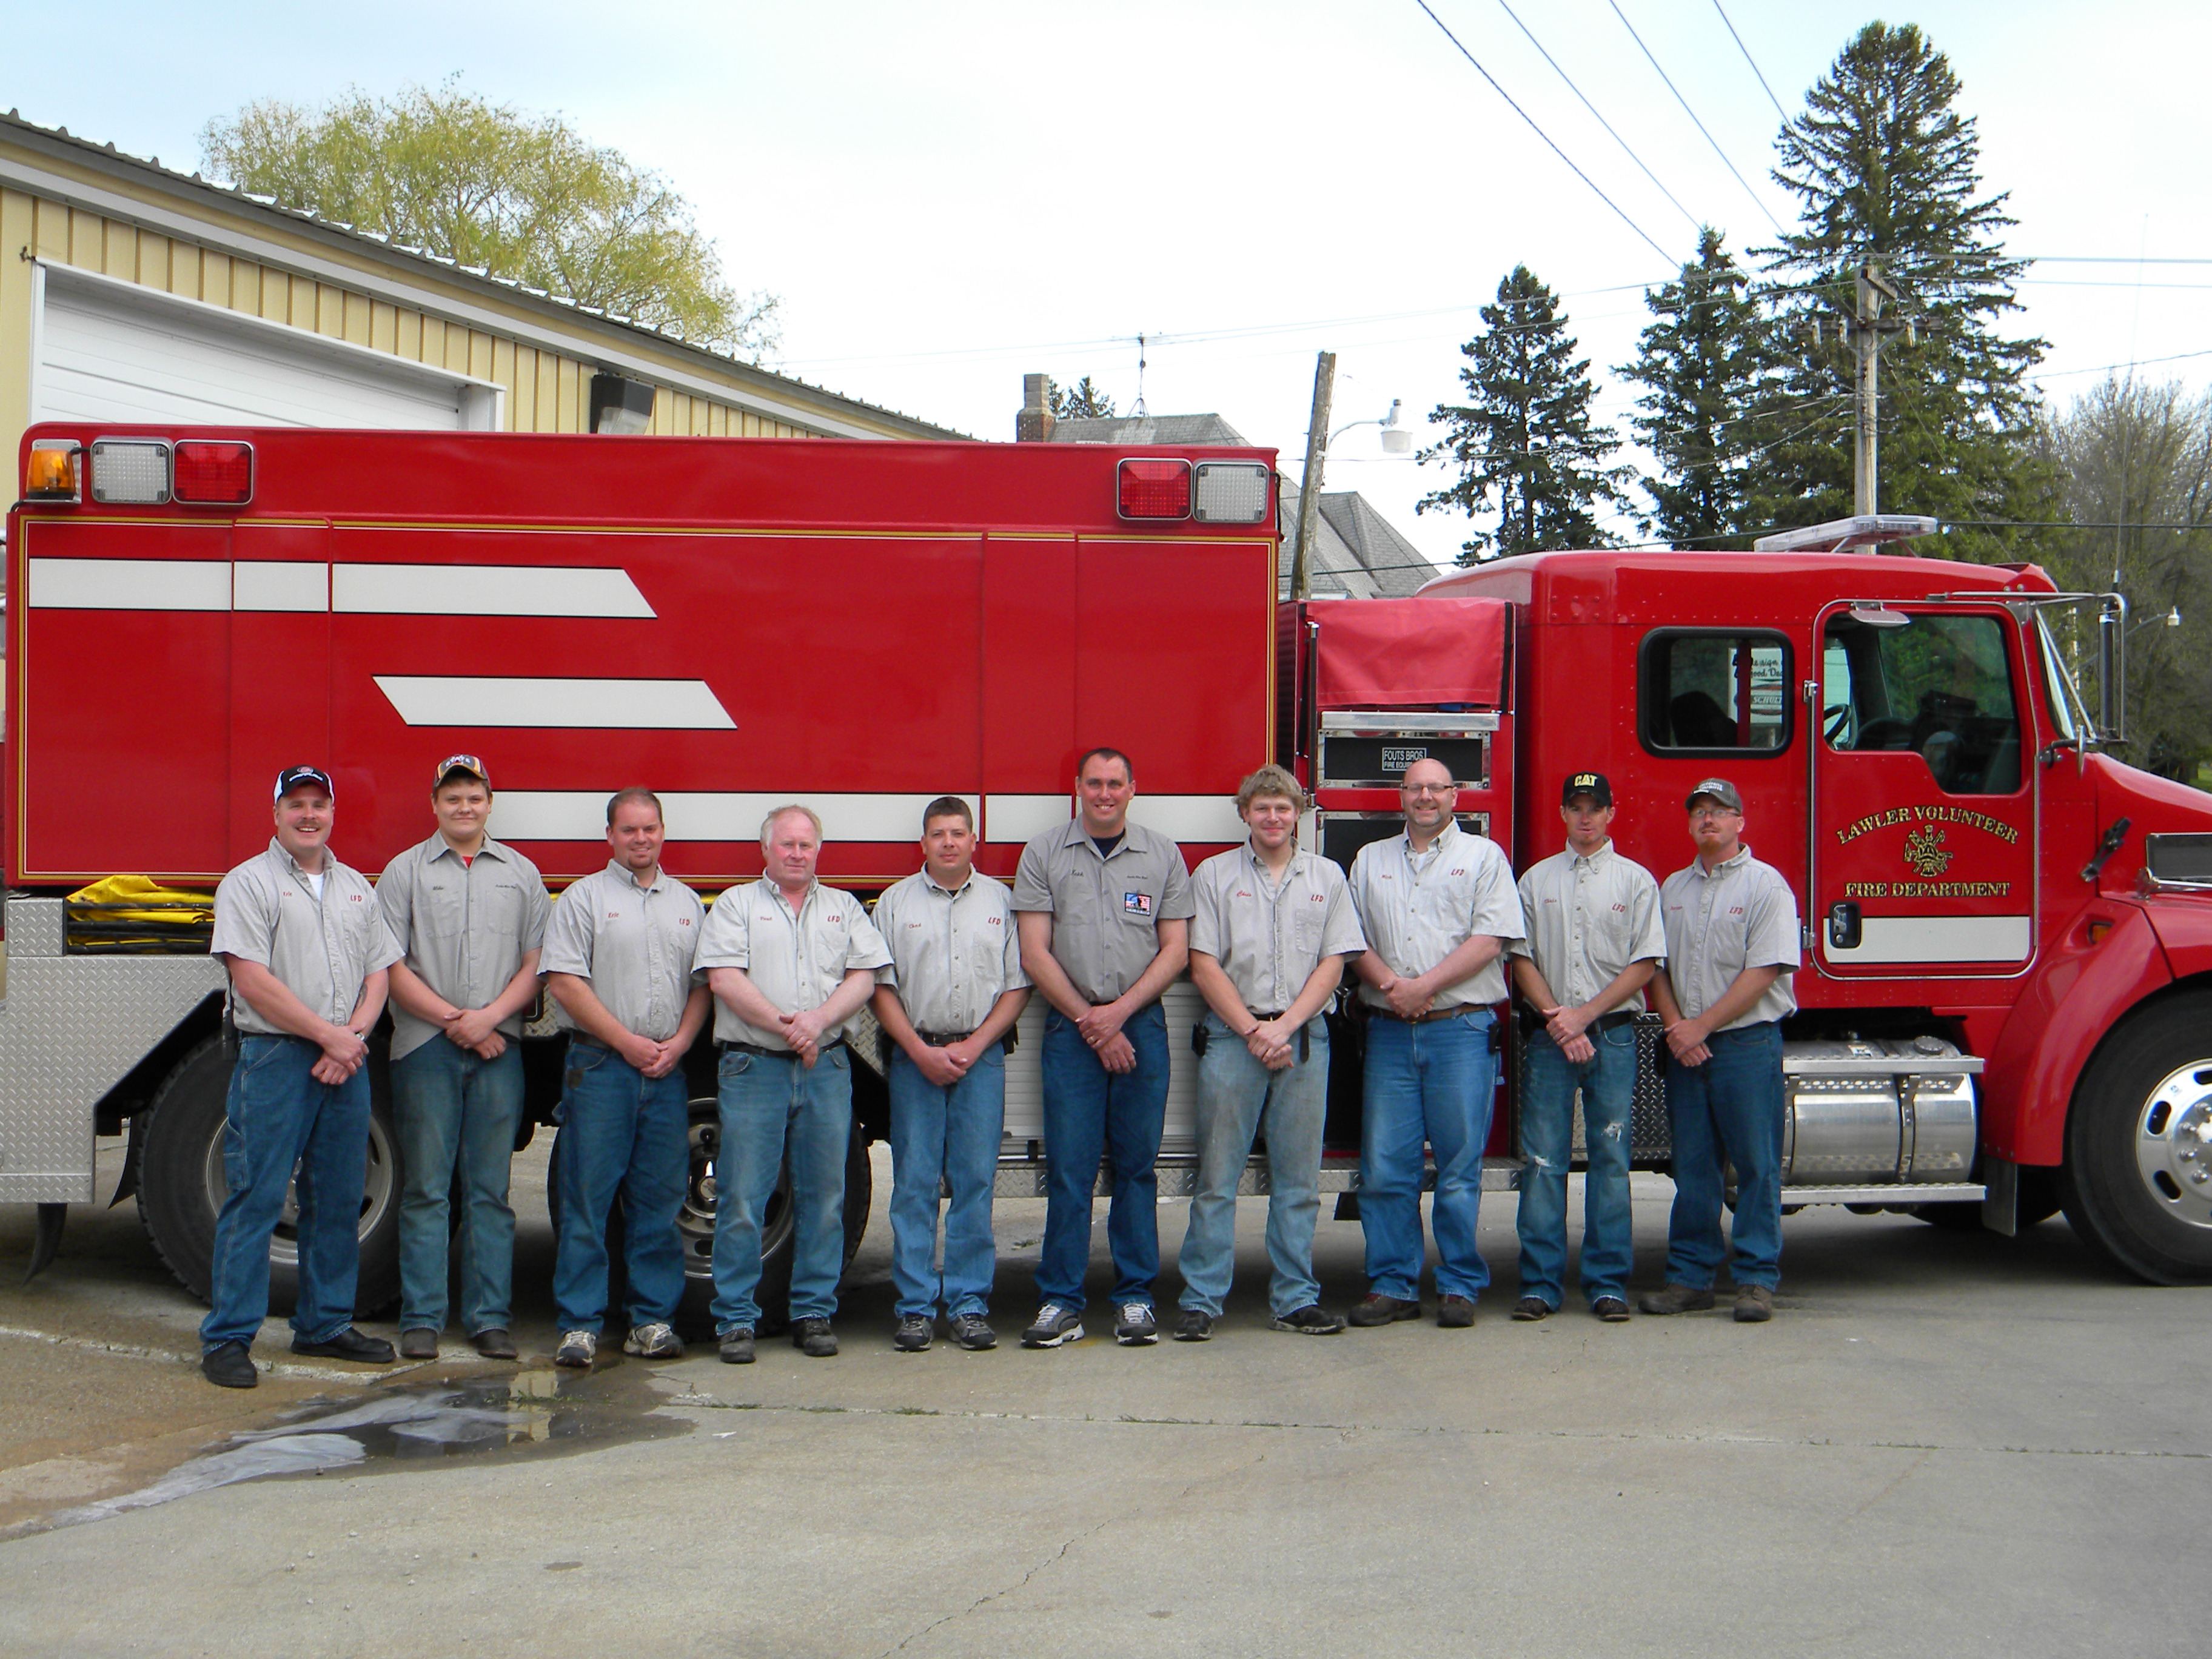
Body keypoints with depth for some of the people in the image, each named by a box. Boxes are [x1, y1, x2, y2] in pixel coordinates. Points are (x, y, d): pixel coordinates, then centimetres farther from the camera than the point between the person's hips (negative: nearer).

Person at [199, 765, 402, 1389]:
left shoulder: (357, 888, 17)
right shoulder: (250, 883, -2)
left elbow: (378, 972, 13)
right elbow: (252, 980, -11)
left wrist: (352, 1038, -5)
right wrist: (328, 1035, -12)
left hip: (345, 1061, 6)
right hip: (274, 1058, -6)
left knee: (338, 1202, 9)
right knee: (255, 1201, -7)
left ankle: (325, 1325, 20)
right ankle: (228, 1338, -3)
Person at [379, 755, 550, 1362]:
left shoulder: (521, 874, 13)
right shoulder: (405, 872, 6)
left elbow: (536, 963, 8)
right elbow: (391, 966, -1)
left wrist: (489, 1017, -8)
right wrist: (454, 1021, -9)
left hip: (499, 1049, 2)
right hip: (425, 1048, -2)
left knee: (490, 1190, 4)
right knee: (426, 1191, 0)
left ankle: (490, 1319, 7)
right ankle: (421, 1319, 4)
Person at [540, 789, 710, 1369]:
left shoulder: (687, 903, 16)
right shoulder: (584, 897, 2)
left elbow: (703, 983, 14)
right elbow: (565, 982, -6)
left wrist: (677, 1044, -2)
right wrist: (627, 1042, -10)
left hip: (667, 1070, 4)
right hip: (600, 1066, -4)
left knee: (660, 1201, 5)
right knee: (587, 1198, -4)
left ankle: (653, 1320, 11)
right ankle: (579, 1324, 0)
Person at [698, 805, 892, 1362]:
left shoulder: (844, 908, 16)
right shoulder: (736, 904, 8)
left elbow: (864, 977, 5)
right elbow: (725, 979, -5)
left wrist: (819, 1019, -12)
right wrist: (785, 1024, -14)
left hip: (827, 1067, 3)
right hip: (753, 1066, -3)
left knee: (824, 1196, 4)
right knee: (741, 1197, -4)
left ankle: (814, 1313, 12)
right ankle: (736, 1320, 2)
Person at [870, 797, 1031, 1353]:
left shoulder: (1000, 901, 9)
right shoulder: (896, 901, 7)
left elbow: (1017, 985, 6)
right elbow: (882, 988, 3)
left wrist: (973, 1046, -6)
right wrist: (922, 1052, -7)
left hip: (981, 1055, 1)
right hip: (914, 1056, 0)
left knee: (976, 1181, -1)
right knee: (914, 1183, -1)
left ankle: (970, 1302, 5)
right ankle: (916, 1306, 3)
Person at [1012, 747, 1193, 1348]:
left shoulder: (1163, 856, 9)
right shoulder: (1043, 855, 6)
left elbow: (1175, 949, 5)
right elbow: (1035, 954, 1)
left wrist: (1120, 1011, -7)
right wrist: (1089, 1021, -6)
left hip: (1142, 1024, 1)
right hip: (1070, 1025, -1)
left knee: (1136, 1167, 3)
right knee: (1069, 1169, -3)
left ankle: (1135, 1298, 8)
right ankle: (1061, 1302, 1)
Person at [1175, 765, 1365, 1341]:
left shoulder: (1326, 877, 11)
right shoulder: (1214, 875, 6)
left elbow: (1332, 964, 5)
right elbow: (1204, 967, 0)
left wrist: (1284, 1027, -8)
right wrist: (1252, 1030, -10)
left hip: (1304, 1036, 2)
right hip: (1230, 1035, -2)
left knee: (1299, 1178, 4)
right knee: (1217, 1174, -2)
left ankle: (1295, 1298, 11)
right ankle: (1201, 1299, 1)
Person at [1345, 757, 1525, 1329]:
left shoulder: (1483, 857, 7)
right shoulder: (1371, 861, 17)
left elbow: (1491, 938, -5)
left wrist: (1425, 985, -12)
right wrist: (1388, 983, -9)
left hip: (1462, 1029, -3)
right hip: (1389, 1031, 3)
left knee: (1460, 1166, -2)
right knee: (1385, 1167, 0)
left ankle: (1459, 1286, 6)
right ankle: (1392, 1285, 7)